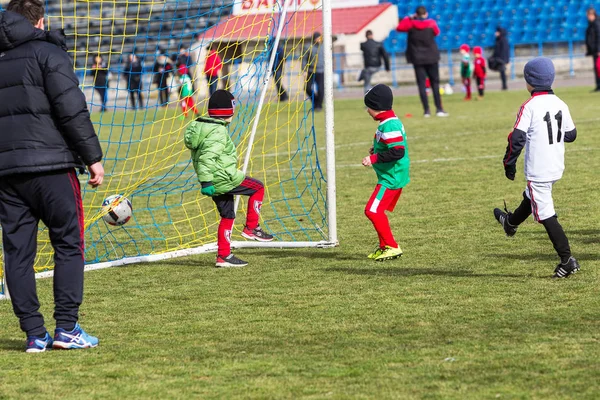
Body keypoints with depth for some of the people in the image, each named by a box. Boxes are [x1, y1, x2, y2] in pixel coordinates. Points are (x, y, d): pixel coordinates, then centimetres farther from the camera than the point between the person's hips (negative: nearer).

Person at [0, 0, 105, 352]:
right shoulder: (47, 53, -2)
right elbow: (72, 110, -10)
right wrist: (93, 157, -4)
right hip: (50, 166, -5)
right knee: (69, 245, 3)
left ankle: (34, 333, 3)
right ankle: (67, 328, -3)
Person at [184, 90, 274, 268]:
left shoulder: (200, 125, 12)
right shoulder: (218, 131, -19)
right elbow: (207, 157, -29)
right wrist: (207, 182, -32)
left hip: (215, 183, 9)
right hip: (225, 179, -9)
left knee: (227, 216, 18)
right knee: (258, 188, 10)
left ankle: (223, 256, 18)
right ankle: (251, 227, 11)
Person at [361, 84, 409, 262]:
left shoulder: (389, 125, -21)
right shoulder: (391, 122, 11)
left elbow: (398, 151, -29)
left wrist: (374, 158, -27)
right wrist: (378, 150, 14)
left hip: (391, 178, -11)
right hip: (393, 176, 11)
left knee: (373, 211, -12)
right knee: (378, 211, 18)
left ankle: (392, 247, -8)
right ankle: (384, 246, 26)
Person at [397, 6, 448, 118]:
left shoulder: (411, 24, -6)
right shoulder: (431, 23, -4)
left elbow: (399, 28, 8)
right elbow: (436, 32, 15)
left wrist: (408, 18, 12)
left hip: (417, 59, 0)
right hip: (431, 58, 0)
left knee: (421, 84, 1)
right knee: (435, 83, 6)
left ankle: (426, 110, -6)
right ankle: (439, 109, -2)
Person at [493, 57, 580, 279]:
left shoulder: (530, 107, -16)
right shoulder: (561, 104, 3)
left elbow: (517, 138, -19)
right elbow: (571, 135, 11)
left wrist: (509, 163, -7)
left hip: (538, 171, -8)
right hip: (557, 169, 8)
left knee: (545, 214, -4)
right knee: (531, 197, 32)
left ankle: (567, 260, -10)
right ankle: (511, 222, 60)